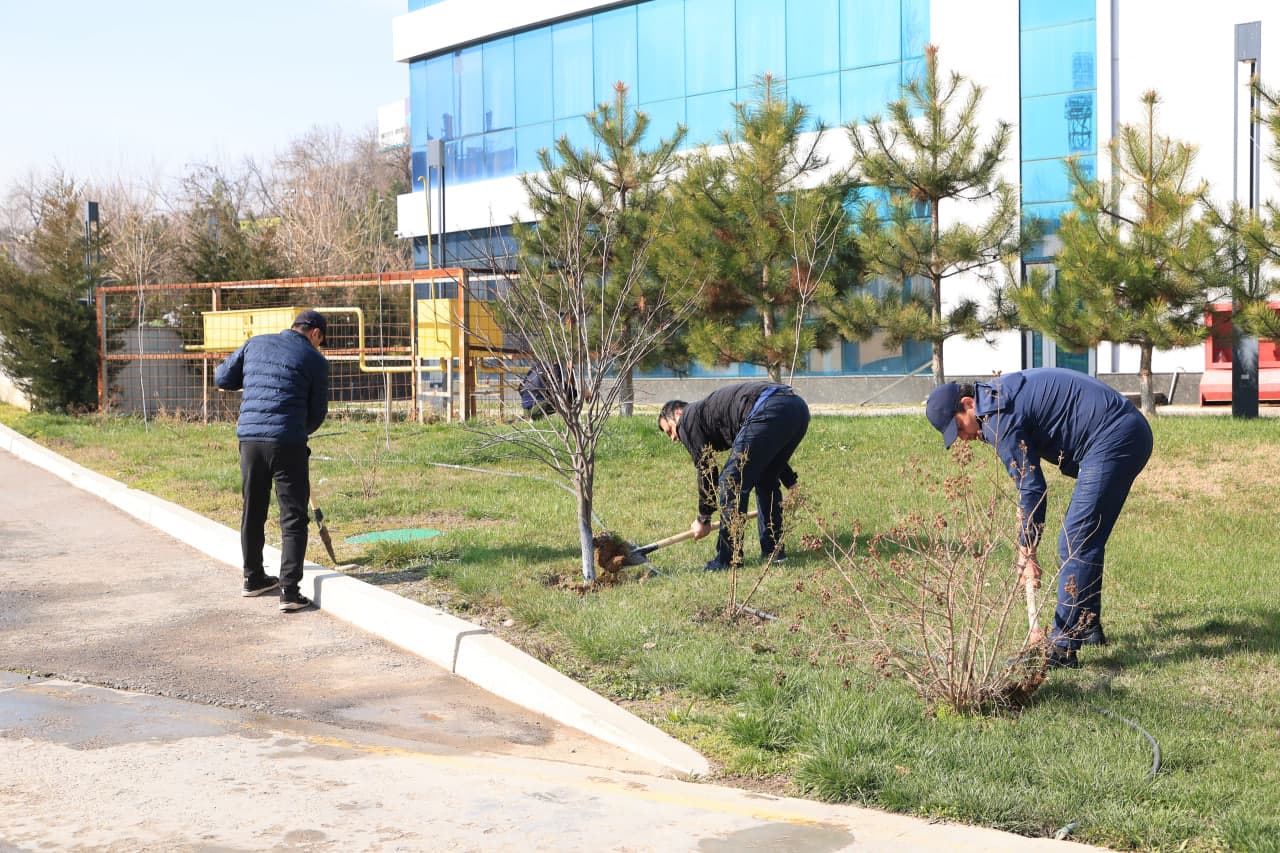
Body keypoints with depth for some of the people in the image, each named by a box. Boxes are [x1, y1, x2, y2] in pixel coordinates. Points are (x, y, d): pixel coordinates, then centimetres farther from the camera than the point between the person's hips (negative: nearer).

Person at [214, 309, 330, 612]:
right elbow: (317, 413, 8)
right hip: (289, 442, -4)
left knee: (253, 511, 18)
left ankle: (253, 578, 31)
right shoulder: (315, 360, 3)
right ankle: (289, 590, -5)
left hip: (249, 439, 4)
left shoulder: (256, 343, 12)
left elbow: (222, 378, 17)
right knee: (293, 517, 1)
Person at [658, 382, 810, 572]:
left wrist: (703, 519, 20)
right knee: (766, 479, 25)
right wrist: (790, 483, 40)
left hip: (769, 411, -9)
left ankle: (728, 560, 3)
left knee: (731, 483, 0)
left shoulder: (688, 419, 14)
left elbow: (706, 470, 11)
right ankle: (774, 551, 28)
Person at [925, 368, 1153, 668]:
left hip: (1113, 439, -11)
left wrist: (1027, 552, -5)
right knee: (1086, 539, 21)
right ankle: (1088, 627, 32)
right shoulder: (996, 393, 15)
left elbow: (1032, 487, -13)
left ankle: (1062, 648, -11)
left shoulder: (1000, 417, -16)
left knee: (1076, 544, -11)